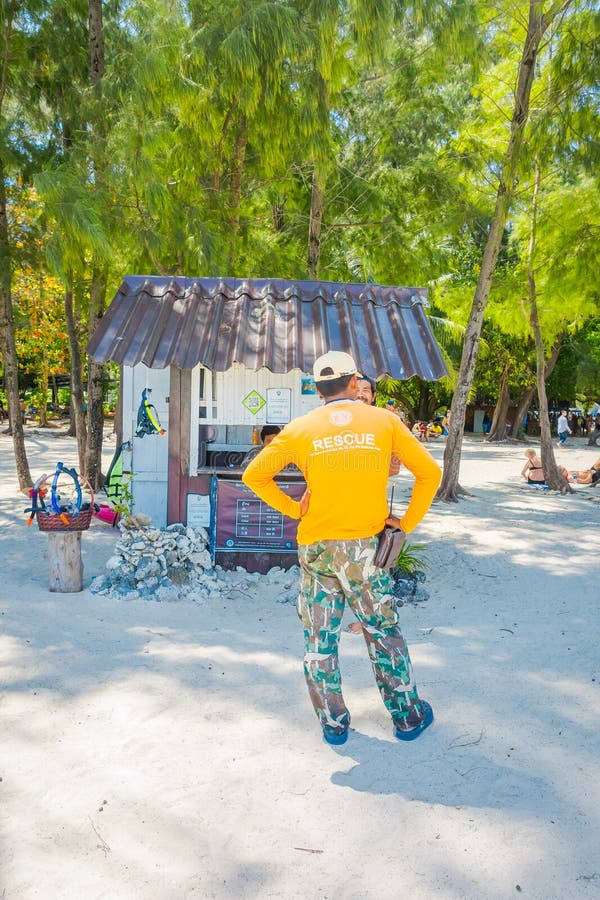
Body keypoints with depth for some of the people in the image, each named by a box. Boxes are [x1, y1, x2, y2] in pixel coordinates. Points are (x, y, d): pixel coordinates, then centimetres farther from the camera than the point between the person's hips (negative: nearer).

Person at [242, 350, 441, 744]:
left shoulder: (301, 428, -1)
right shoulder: (384, 421, -1)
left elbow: (254, 476, 2)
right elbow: (429, 472, 1)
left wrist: (293, 508, 7)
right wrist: (407, 523, 7)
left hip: (316, 546, 1)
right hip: (365, 547, 0)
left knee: (320, 639, 13)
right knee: (383, 633, 14)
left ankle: (333, 723, 23)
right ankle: (408, 716, 28)